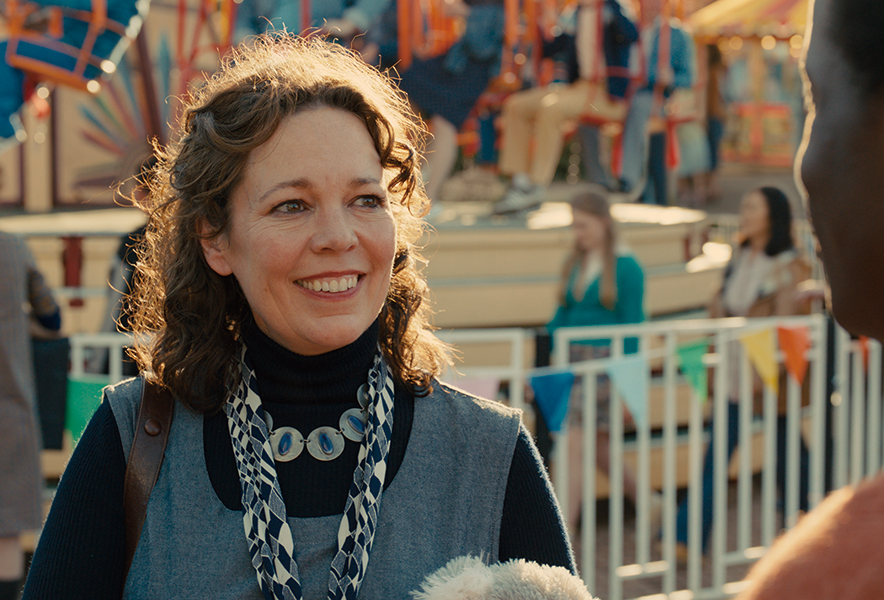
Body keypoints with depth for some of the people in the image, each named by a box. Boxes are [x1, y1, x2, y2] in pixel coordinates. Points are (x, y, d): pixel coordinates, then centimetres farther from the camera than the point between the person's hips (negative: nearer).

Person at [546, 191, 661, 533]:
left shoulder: (625, 267, -7)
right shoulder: (574, 264, 12)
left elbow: (632, 325, -8)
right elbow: (561, 317, 16)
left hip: (605, 362, -7)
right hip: (573, 362, 7)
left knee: (574, 443, -11)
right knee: (598, 449, 12)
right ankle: (649, 503, 29)